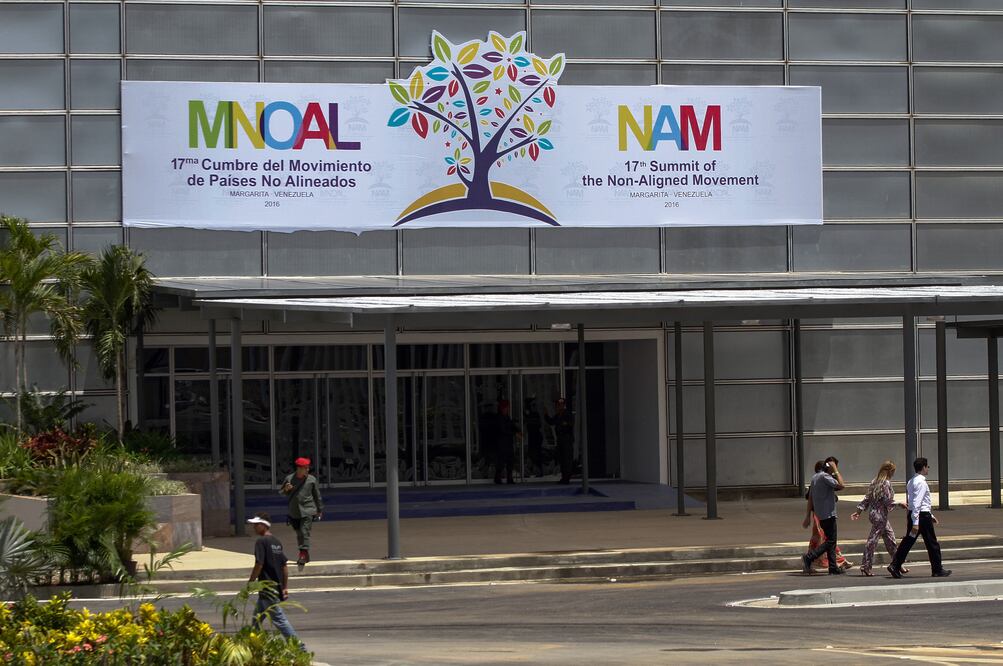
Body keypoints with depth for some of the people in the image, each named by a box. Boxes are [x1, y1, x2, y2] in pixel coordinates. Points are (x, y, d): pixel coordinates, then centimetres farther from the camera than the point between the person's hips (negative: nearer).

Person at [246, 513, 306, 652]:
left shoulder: (261, 541, -12)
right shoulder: (276, 542, 13)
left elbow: (259, 564, -18)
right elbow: (285, 565, 14)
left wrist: (250, 583, -9)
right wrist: (285, 587, 17)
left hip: (267, 587, -9)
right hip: (277, 587, 9)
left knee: (279, 619, -8)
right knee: (257, 619, 18)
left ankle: (299, 646, -11)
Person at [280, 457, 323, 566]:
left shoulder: (311, 479, -2)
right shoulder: (289, 479, -1)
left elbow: (317, 495, 8)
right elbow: (282, 493, 9)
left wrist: (320, 510, 12)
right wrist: (286, 489, -14)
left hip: (307, 511, -3)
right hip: (294, 512, 3)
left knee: (304, 532, -16)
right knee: (299, 534, 12)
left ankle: (303, 554, -16)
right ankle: (305, 556, 25)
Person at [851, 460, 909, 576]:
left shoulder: (875, 482, 10)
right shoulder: (886, 483, -14)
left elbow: (867, 498, 11)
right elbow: (888, 501, -17)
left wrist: (859, 510, 13)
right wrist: (900, 504, -3)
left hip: (873, 512, 9)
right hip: (880, 515, -9)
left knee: (890, 538, 14)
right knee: (872, 541, -5)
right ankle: (865, 567, -2)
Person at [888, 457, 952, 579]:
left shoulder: (911, 482, 14)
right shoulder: (921, 482, -16)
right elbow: (916, 503, -23)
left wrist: (931, 515, 29)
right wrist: (916, 523, -25)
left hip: (913, 514, 9)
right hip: (922, 515, -9)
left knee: (908, 541, 7)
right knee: (932, 544, 4)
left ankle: (895, 566, -2)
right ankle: (937, 570, 12)